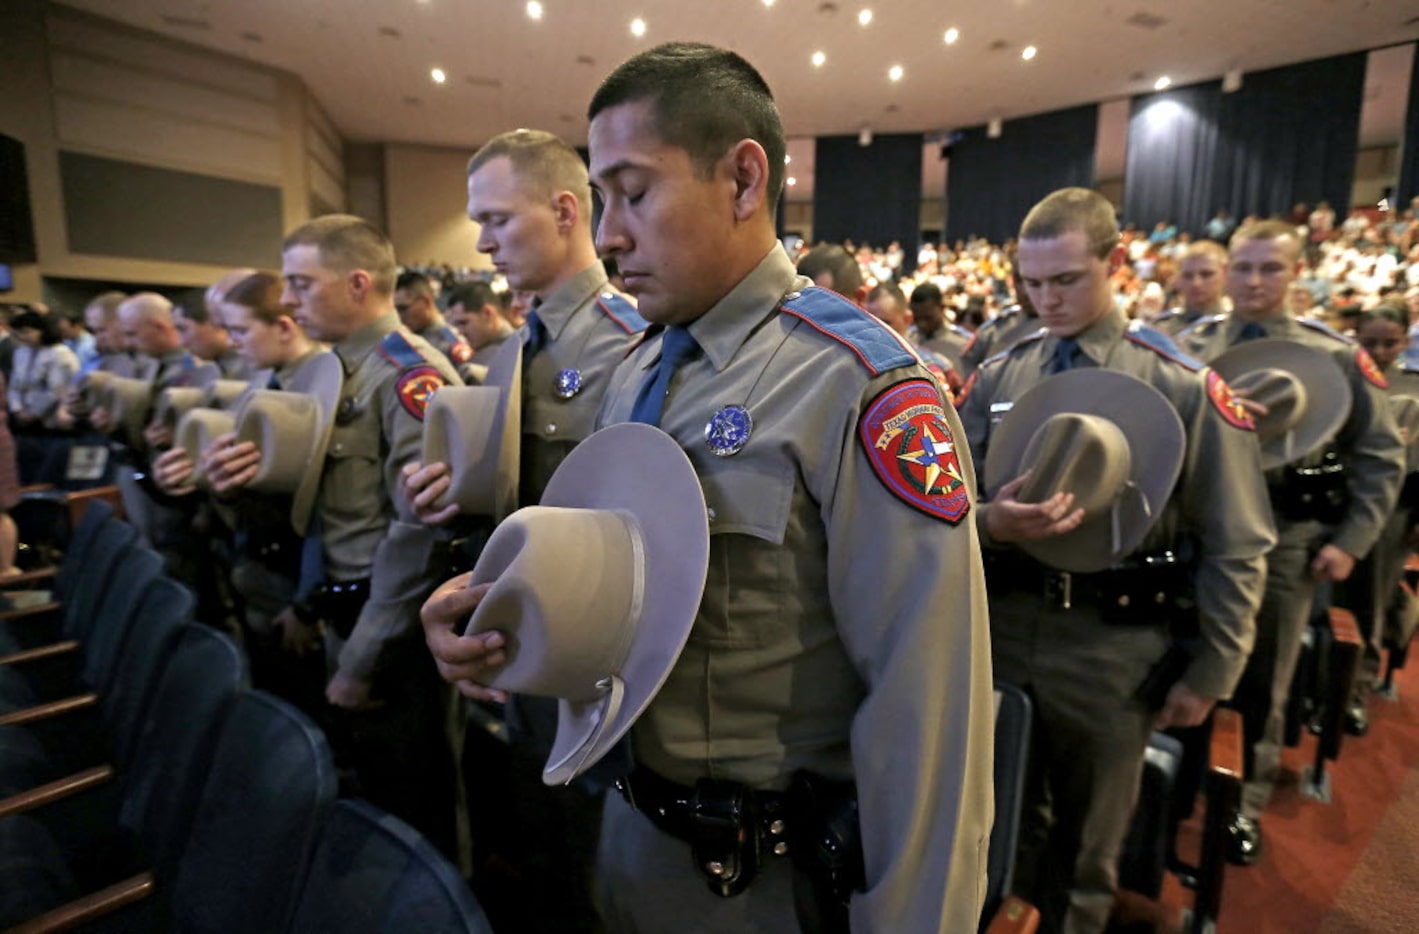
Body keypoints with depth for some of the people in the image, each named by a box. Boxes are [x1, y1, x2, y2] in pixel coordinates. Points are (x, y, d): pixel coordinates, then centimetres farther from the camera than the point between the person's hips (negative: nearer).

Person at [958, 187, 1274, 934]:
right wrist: (989, 522, -21)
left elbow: (1235, 547, -3)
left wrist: (1212, 672, -3)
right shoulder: (996, 377, 1)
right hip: (1002, 628, 3)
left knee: (1087, 845, 20)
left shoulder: (1183, 385, -6)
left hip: (1111, 646, -2)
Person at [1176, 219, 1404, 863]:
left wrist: (1352, 540, -5)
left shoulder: (1334, 356, -2)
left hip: (1287, 541, -1)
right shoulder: (1189, 348, 1)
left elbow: (1379, 457, 2)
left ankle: (1246, 804, 33)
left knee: (1262, 683, 13)